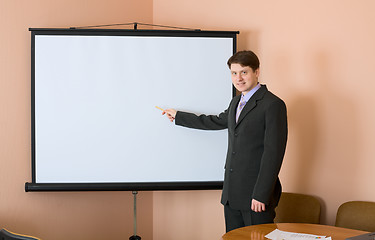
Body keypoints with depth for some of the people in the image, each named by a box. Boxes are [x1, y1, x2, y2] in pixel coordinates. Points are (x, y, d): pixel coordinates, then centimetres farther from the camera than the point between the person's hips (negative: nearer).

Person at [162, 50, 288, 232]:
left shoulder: (273, 105, -11)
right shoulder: (236, 103, 16)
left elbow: (273, 152, -16)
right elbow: (217, 122, 33)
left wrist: (261, 195, -19)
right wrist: (178, 116, 39)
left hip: (256, 195, -8)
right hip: (232, 195, 8)